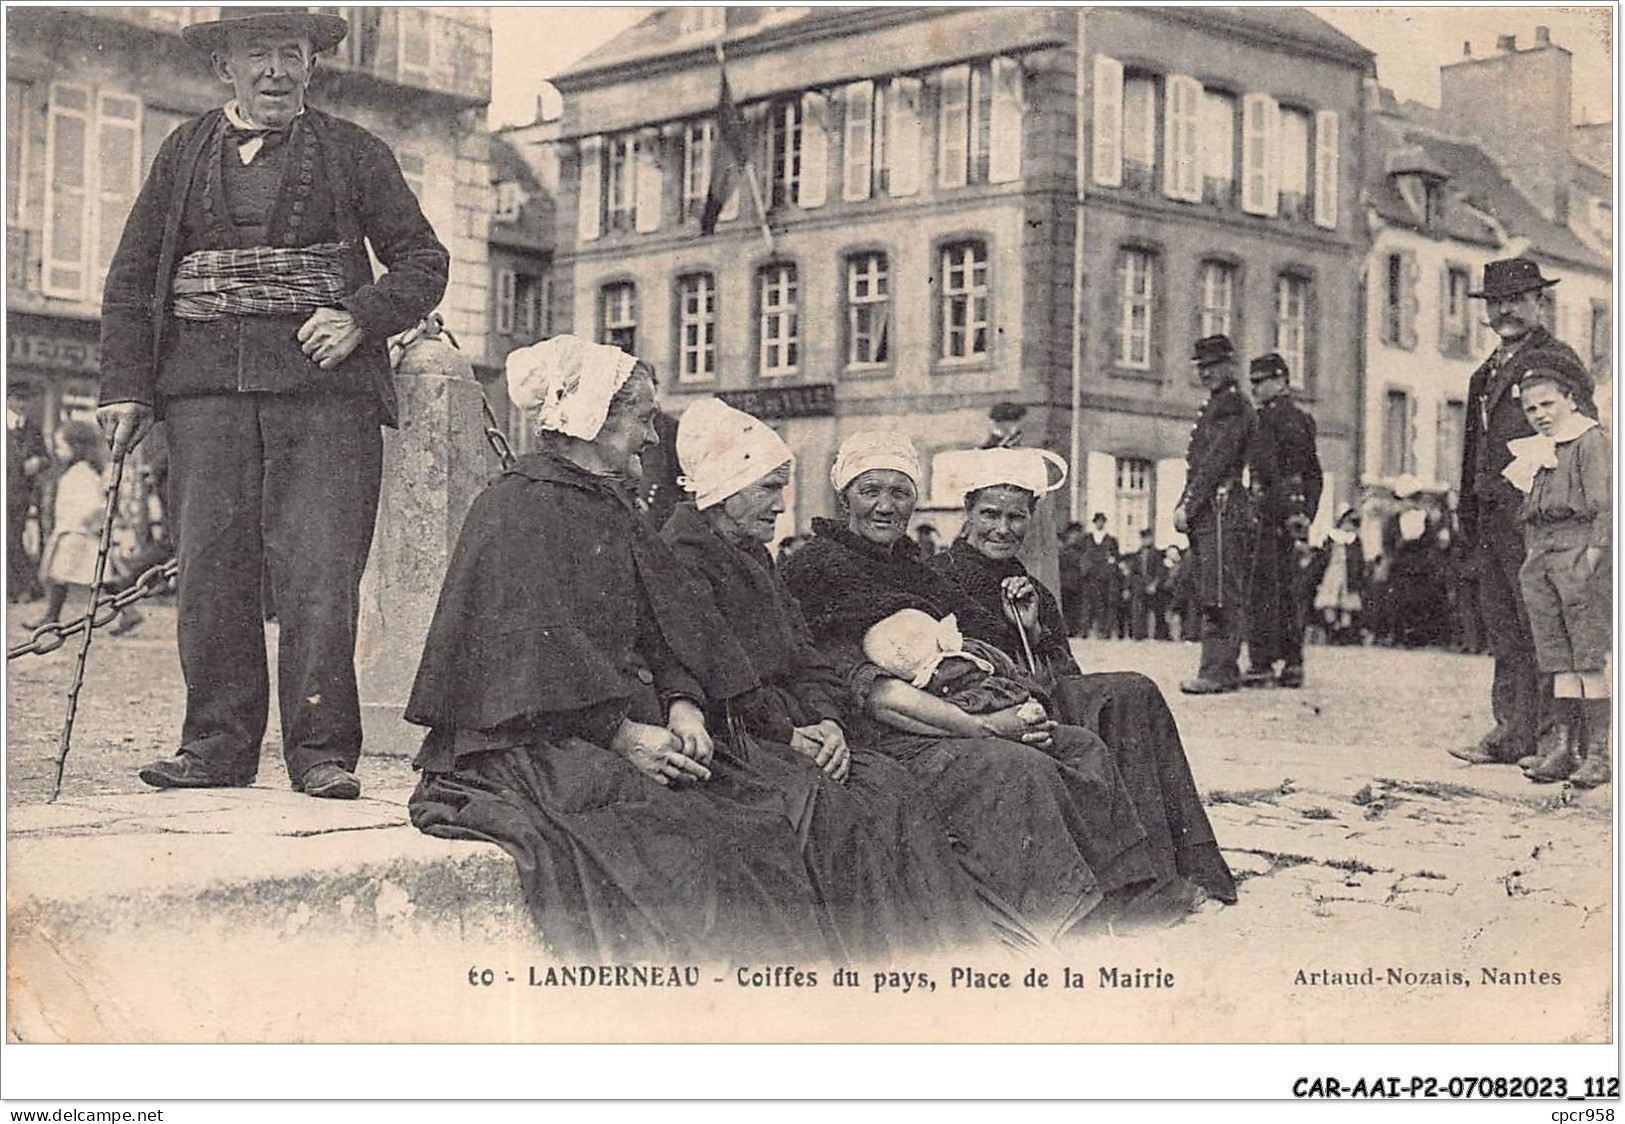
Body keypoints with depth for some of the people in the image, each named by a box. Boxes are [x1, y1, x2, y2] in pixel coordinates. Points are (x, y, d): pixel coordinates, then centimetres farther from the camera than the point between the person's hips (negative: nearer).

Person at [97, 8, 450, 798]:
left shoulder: (351, 152, 12)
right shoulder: (186, 153, 16)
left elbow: (423, 261, 11)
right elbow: (131, 279, 15)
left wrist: (361, 319, -6)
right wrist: (126, 387, 5)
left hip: (323, 382, -2)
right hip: (206, 382, 2)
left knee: (319, 570, -9)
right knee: (210, 568, -2)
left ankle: (321, 751, -5)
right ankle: (216, 745, 6)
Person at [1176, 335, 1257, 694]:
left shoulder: (1234, 406, -8)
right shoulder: (1215, 407, 23)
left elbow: (1216, 461, -16)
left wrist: (1187, 506, -17)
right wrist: (1184, 505, 11)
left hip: (1222, 507, -10)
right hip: (1208, 513, 10)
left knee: (1221, 594, -11)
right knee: (1210, 596, 10)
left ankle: (1217, 672, -12)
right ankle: (1225, 669, 14)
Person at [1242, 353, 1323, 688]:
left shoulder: (1268, 418, -9)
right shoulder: (1302, 419, 17)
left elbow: (1266, 468, -18)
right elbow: (1314, 475, 20)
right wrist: (1306, 514, 20)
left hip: (1273, 511, -9)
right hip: (1296, 512, 9)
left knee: (1263, 588, -8)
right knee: (1287, 588, 12)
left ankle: (1261, 664, -10)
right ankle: (1293, 664, 13)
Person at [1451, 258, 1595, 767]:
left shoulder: (1558, 360, -3)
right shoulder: (1486, 372, 22)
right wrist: (1470, 517, 19)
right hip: (1492, 516, 9)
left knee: (1537, 630, -7)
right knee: (1501, 626, 9)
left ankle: (1525, 735, -6)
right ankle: (1510, 729, 14)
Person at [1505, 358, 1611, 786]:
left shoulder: (1591, 440, -2)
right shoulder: (1536, 450, 19)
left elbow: (1605, 504, -10)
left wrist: (1592, 557, -17)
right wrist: (1531, 554, 10)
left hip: (1578, 545, -7)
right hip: (1540, 555, 7)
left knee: (1589, 659, -6)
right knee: (1559, 660, 4)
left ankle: (1597, 752, -5)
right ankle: (1564, 747, 4)